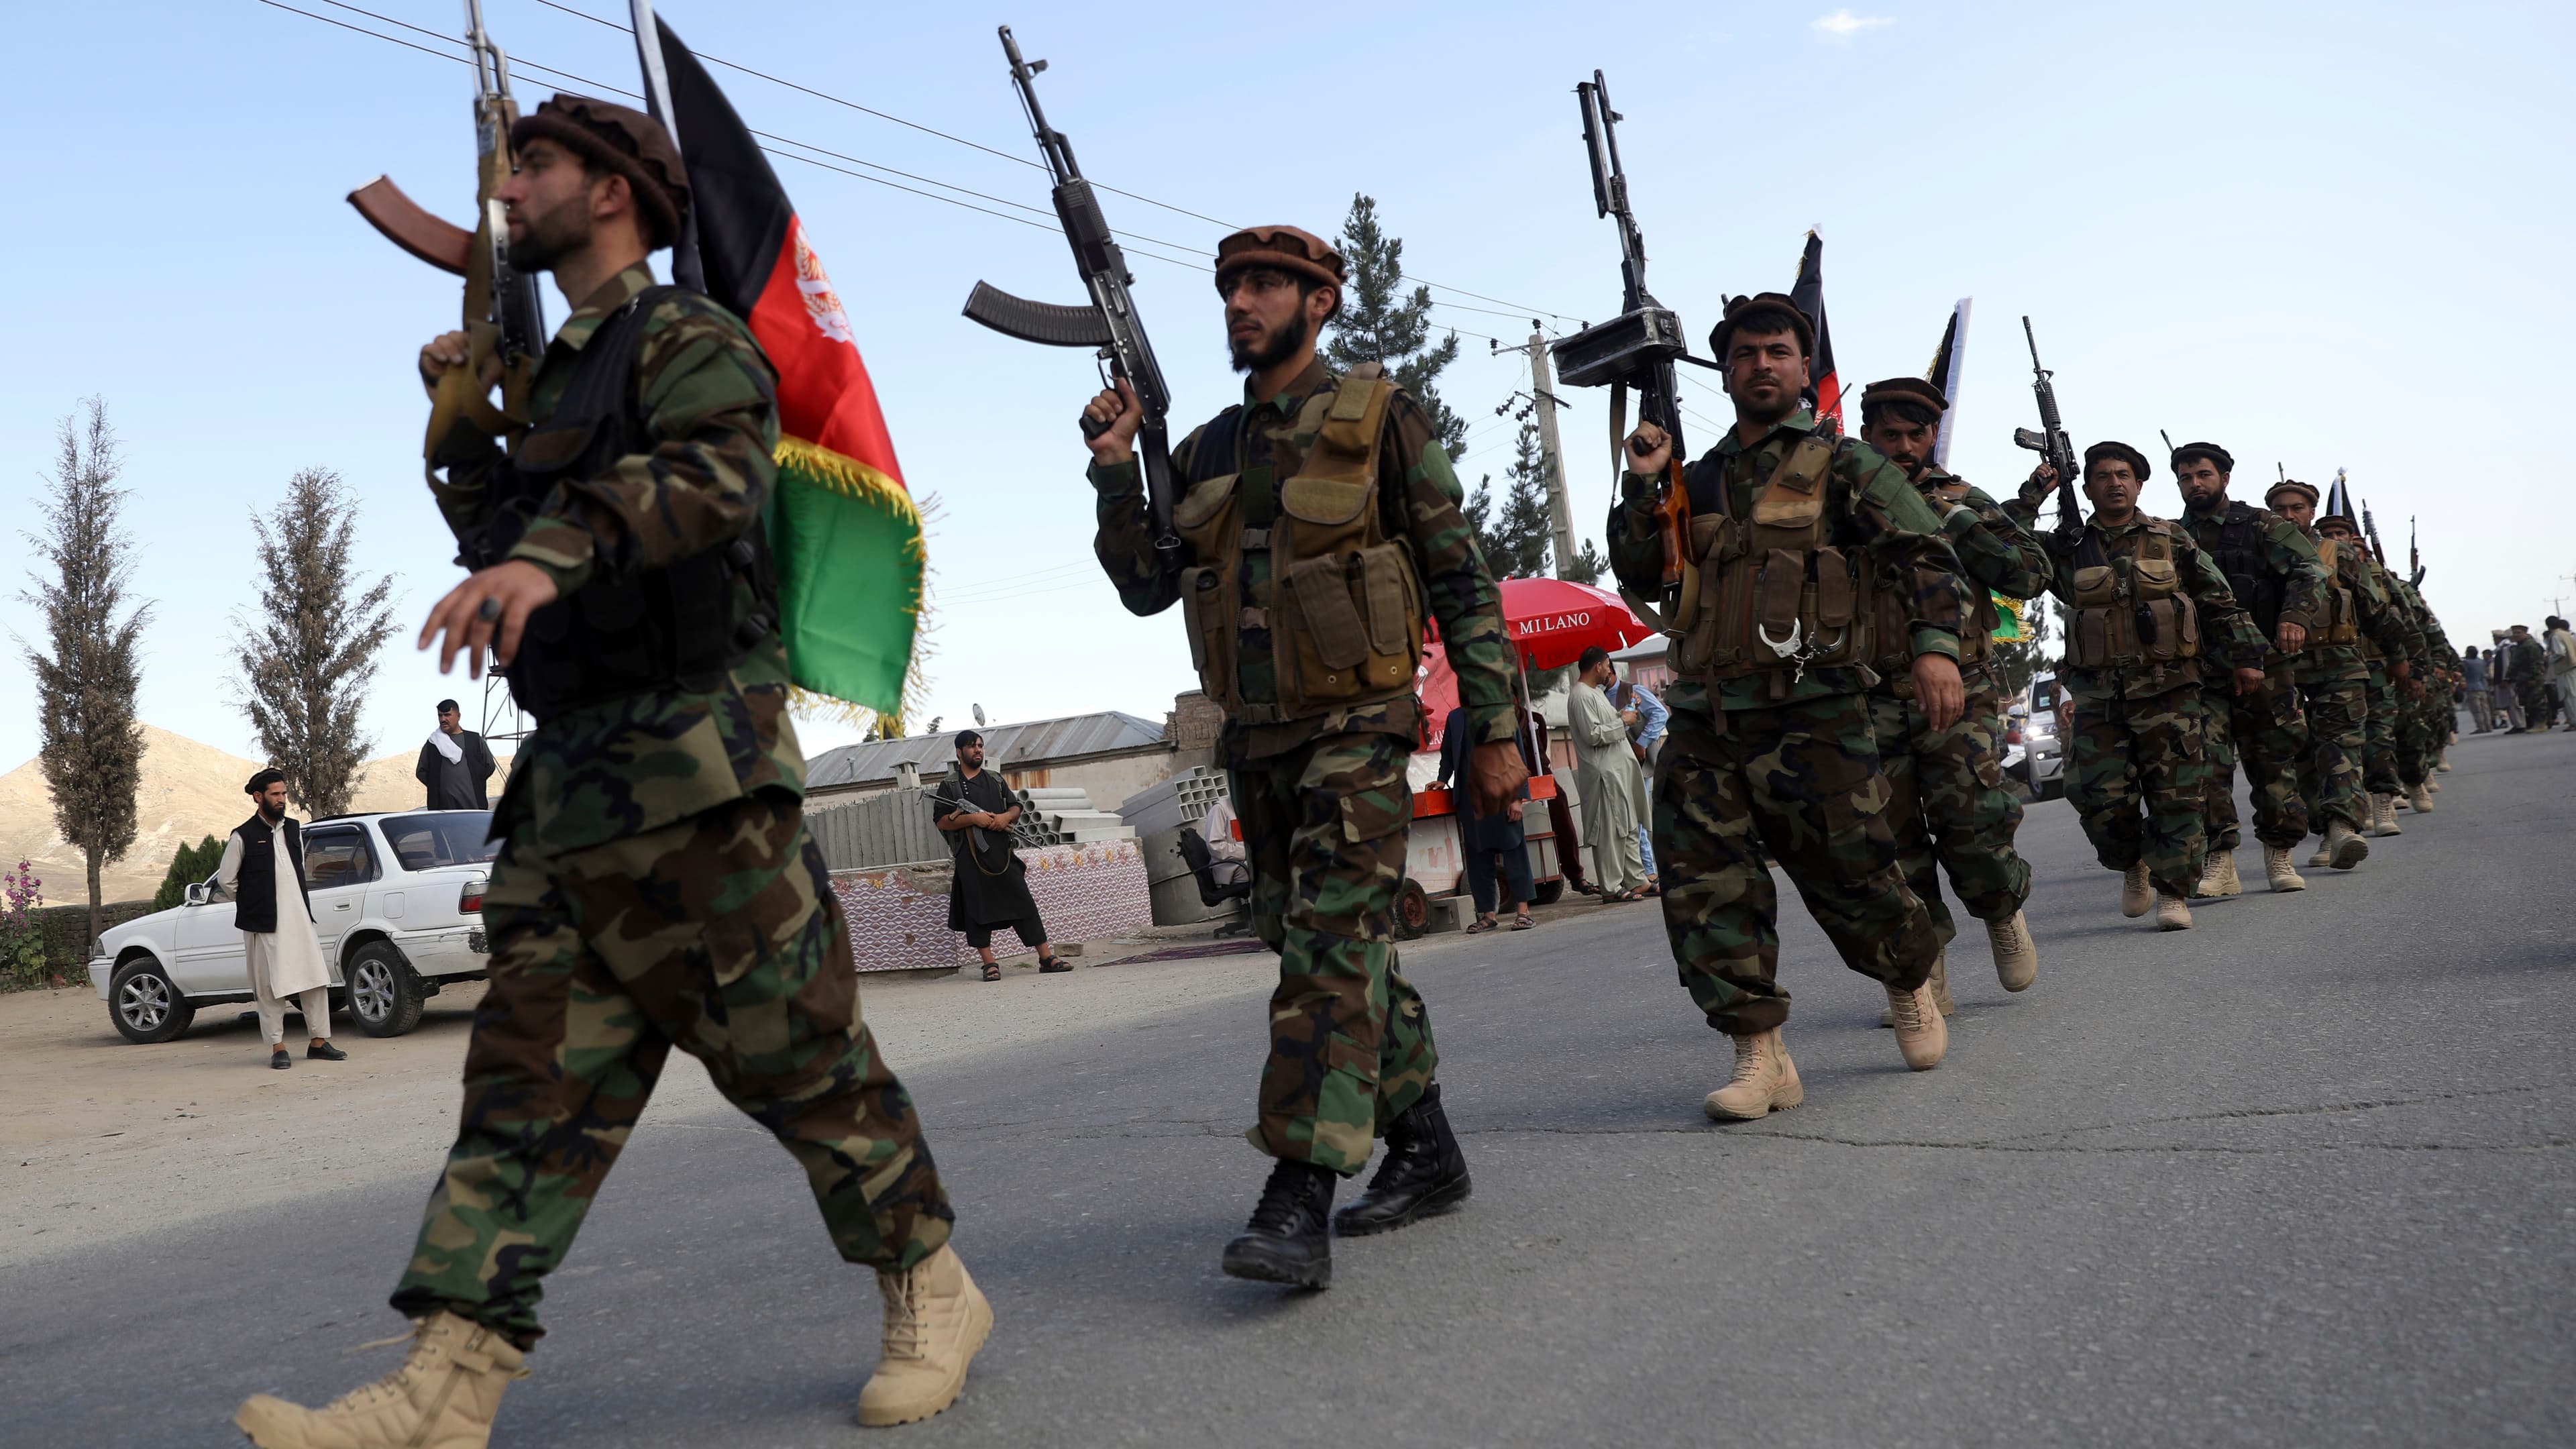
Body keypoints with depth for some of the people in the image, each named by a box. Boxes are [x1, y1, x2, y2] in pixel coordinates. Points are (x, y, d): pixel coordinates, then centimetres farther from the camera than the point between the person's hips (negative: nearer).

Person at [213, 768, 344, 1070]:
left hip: (299, 918, 5)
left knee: (316, 980, 3)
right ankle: (278, 1048, 7)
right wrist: (253, 905, 7)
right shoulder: (243, 837, -4)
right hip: (265, 924, -5)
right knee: (270, 988, -1)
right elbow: (226, 879, 1)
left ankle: (318, 1042, 10)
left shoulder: (294, 830, 13)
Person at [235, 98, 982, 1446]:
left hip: (691, 767, -9)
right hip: (569, 779, 9)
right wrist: (459, 425, 20)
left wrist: (559, 548, -40)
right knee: (535, 1072, 3)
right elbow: (500, 544, 32)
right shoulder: (563, 375, 25)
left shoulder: (688, 337, -3)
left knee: (794, 1051, -3)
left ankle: (932, 1293, 13)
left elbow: (715, 475, -24)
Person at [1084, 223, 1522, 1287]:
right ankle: (1427, 1154, 24)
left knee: (1331, 947, -15)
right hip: (1256, 740, 6)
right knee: (1351, 953, 12)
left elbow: (1461, 580, -3)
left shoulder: (1376, 418, -3)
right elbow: (1146, 590, 13)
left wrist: (1495, 730, -6)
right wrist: (1115, 478, -2)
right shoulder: (1204, 451, 13)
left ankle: (1298, 1204, -17)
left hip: (1356, 729, -6)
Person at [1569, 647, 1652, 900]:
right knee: (1610, 832, -7)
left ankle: (1635, 881, 17)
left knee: (1629, 829, 12)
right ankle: (1611, 888, -4)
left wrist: (1626, 712, 12)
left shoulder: (1597, 692, 19)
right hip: (1604, 774, -11)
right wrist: (1623, 721, -13)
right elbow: (1593, 735, -21)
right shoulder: (1581, 696, -14)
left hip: (1619, 770, 11)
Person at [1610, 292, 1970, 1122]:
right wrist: (1640, 486, 7)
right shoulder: (1700, 480, 19)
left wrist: (1935, 645, -20)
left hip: (1810, 717, -4)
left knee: (1849, 876, 1)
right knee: (1705, 891, -4)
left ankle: (1912, 979, 32)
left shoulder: (1843, 465, 5)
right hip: (1703, 722, 5)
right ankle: (1760, 1058, 3)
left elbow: (1925, 554, -4)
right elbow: (1639, 577, 19)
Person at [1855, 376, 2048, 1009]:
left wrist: (1959, 519, -8)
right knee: (1893, 841, -1)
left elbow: (2032, 575, -1)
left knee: (1970, 824, -12)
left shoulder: (1960, 500, 8)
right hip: (1875, 702, 2)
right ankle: (1925, 976, 10)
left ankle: (2005, 912, 19)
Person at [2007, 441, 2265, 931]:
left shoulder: (2173, 540, 9)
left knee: (2176, 795, -4)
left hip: (2169, 692, 0)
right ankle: (2132, 867, 24)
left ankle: (2171, 891, 6)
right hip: (2099, 697, 0)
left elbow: (2220, 604, 14)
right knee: (2102, 801, -2)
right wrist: (2034, 493, -5)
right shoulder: (2066, 549, 8)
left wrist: (2245, 658, 10)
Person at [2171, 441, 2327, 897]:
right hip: (2200, 668, 1)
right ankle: (2218, 862, -10)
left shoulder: (2261, 525, 4)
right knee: (2204, 762, -11)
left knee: (2274, 761, 5)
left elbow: (2308, 568, -7)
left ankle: (2280, 856, 17)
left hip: (2264, 663, -1)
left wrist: (2295, 616, -24)